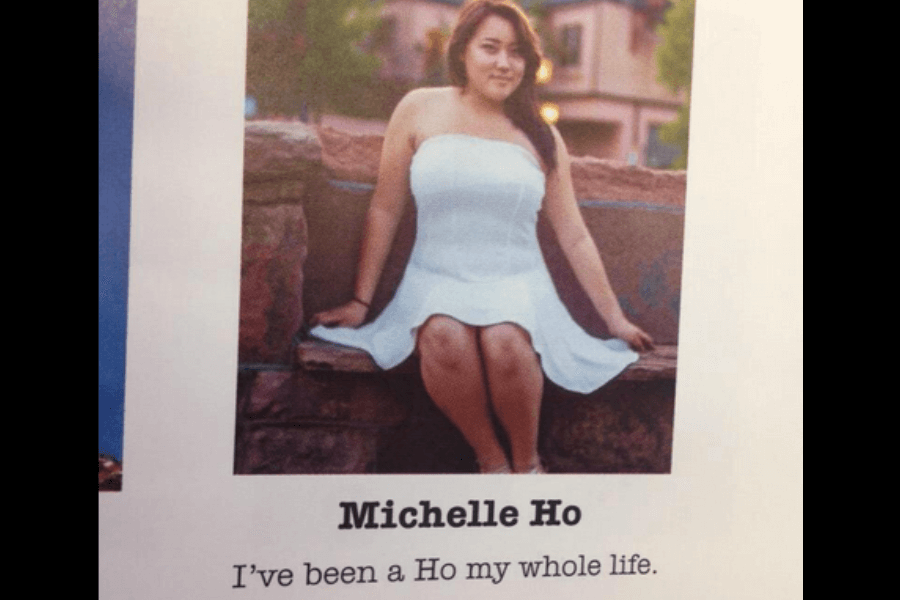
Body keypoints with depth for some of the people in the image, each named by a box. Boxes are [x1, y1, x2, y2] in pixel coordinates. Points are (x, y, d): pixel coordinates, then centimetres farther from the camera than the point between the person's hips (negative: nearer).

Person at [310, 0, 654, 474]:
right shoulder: (421, 110, 6)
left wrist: (615, 319, 13)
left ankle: (526, 462, -8)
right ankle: (490, 460, -14)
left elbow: (574, 237, 13)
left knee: (505, 341, -33)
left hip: (516, 282, 1)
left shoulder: (540, 137, 9)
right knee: (445, 337, -35)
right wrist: (360, 302, 7)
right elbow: (385, 209, 7)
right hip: (436, 280, 0)